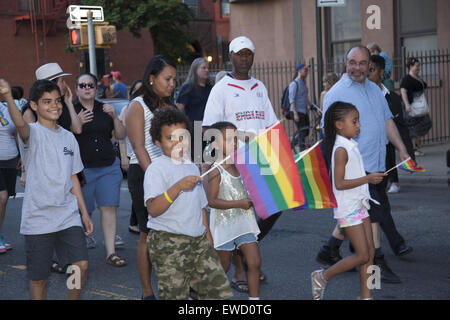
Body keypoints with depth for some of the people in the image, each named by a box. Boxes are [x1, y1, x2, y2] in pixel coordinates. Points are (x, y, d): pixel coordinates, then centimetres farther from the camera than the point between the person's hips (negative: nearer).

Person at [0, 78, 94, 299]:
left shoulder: (68, 137, 10)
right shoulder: (33, 133, -7)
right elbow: (20, 124, -32)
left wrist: (84, 213, 15)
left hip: (68, 215, 4)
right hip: (38, 218, -4)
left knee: (81, 266, -4)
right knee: (39, 277, 4)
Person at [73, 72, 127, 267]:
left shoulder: (104, 110, 11)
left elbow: (121, 136, 11)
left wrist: (114, 117, -5)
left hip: (108, 167, 3)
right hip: (82, 168, -3)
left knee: (109, 208, -3)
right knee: (84, 211, 2)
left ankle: (111, 252, -1)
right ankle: (84, 237, 27)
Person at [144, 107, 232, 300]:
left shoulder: (192, 167, 16)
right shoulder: (156, 169, -9)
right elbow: (153, 209, -24)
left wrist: (208, 240, 22)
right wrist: (178, 187, -33)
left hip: (198, 240, 7)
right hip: (167, 243, -7)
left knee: (219, 288, 2)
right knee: (175, 295, -4)